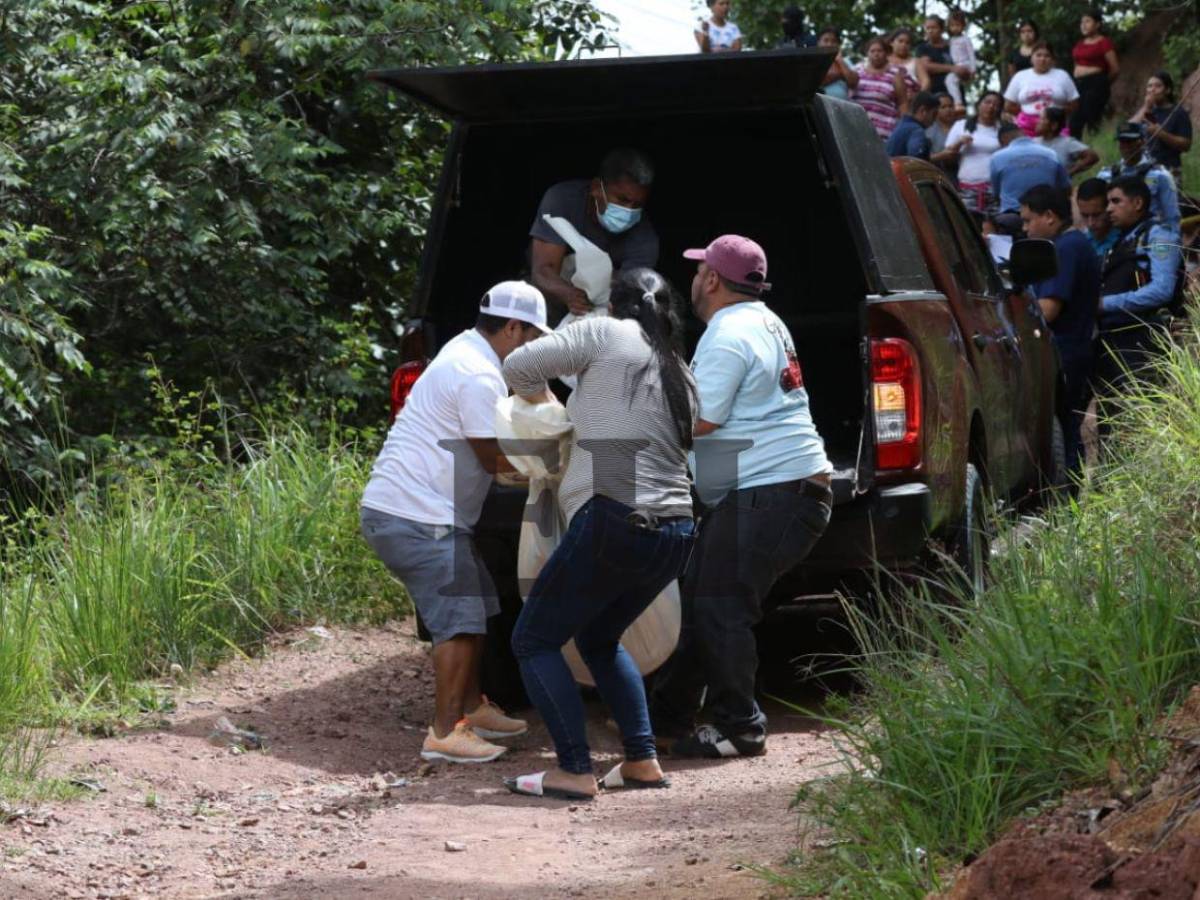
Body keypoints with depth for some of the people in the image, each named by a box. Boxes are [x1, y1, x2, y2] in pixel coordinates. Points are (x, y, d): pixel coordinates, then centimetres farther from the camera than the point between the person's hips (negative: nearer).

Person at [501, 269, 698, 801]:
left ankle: (574, 772, -6)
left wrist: (543, 399, 18)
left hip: (614, 522, -8)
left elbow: (519, 368, -5)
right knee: (599, 639, 27)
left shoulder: (607, 334, 0)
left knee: (535, 640, 4)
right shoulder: (680, 374, 20)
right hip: (673, 534, 8)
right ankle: (643, 761, 17)